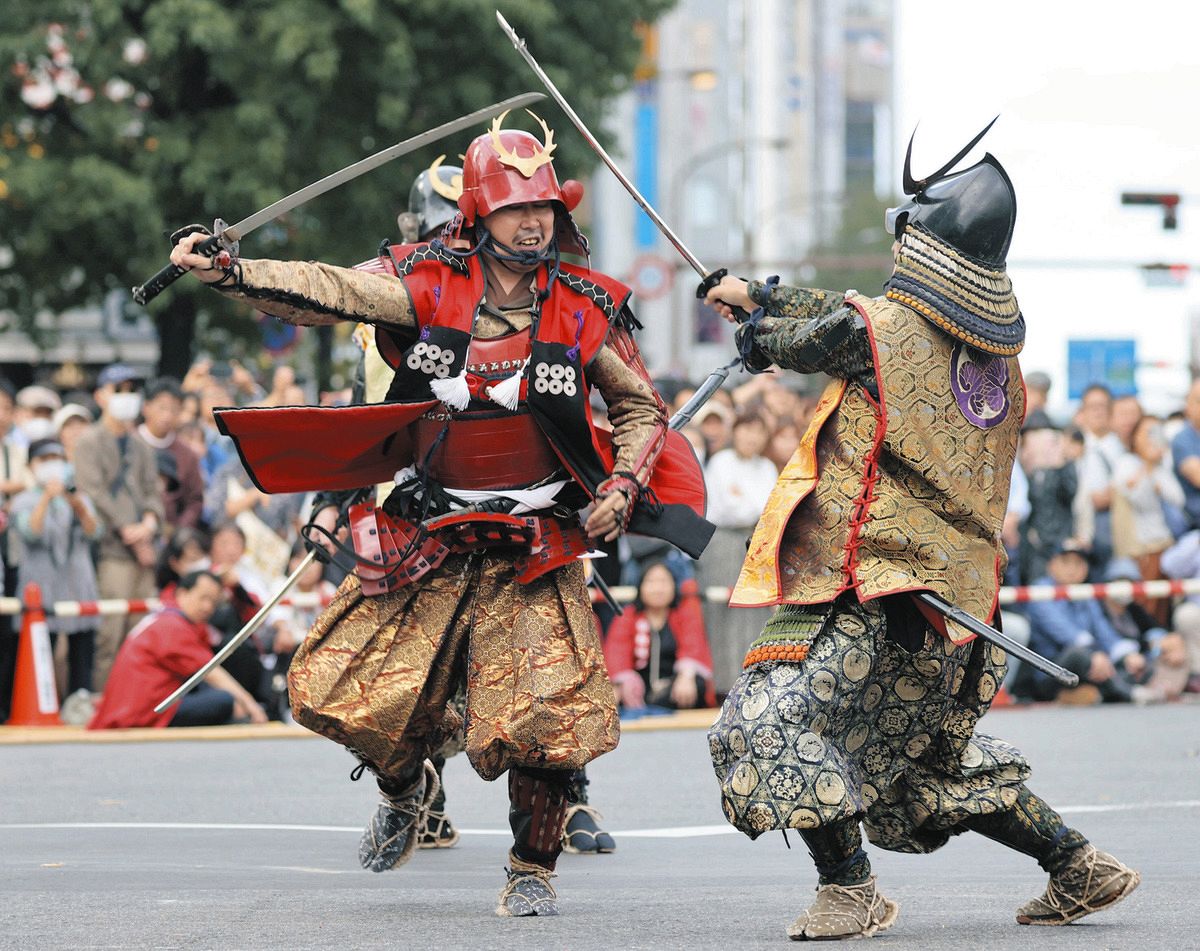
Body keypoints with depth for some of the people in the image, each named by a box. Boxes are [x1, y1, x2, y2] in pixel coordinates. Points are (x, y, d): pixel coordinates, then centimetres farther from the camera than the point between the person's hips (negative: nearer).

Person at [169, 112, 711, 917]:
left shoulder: (587, 307, -1)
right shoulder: (430, 285, -3)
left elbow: (641, 408, 11)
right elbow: (329, 293, -14)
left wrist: (624, 485, -5)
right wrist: (226, 273, -28)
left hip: (535, 549, -1)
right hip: (424, 543, 1)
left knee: (546, 713, -13)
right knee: (337, 692, -1)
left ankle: (533, 870, 10)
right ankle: (406, 787, 32)